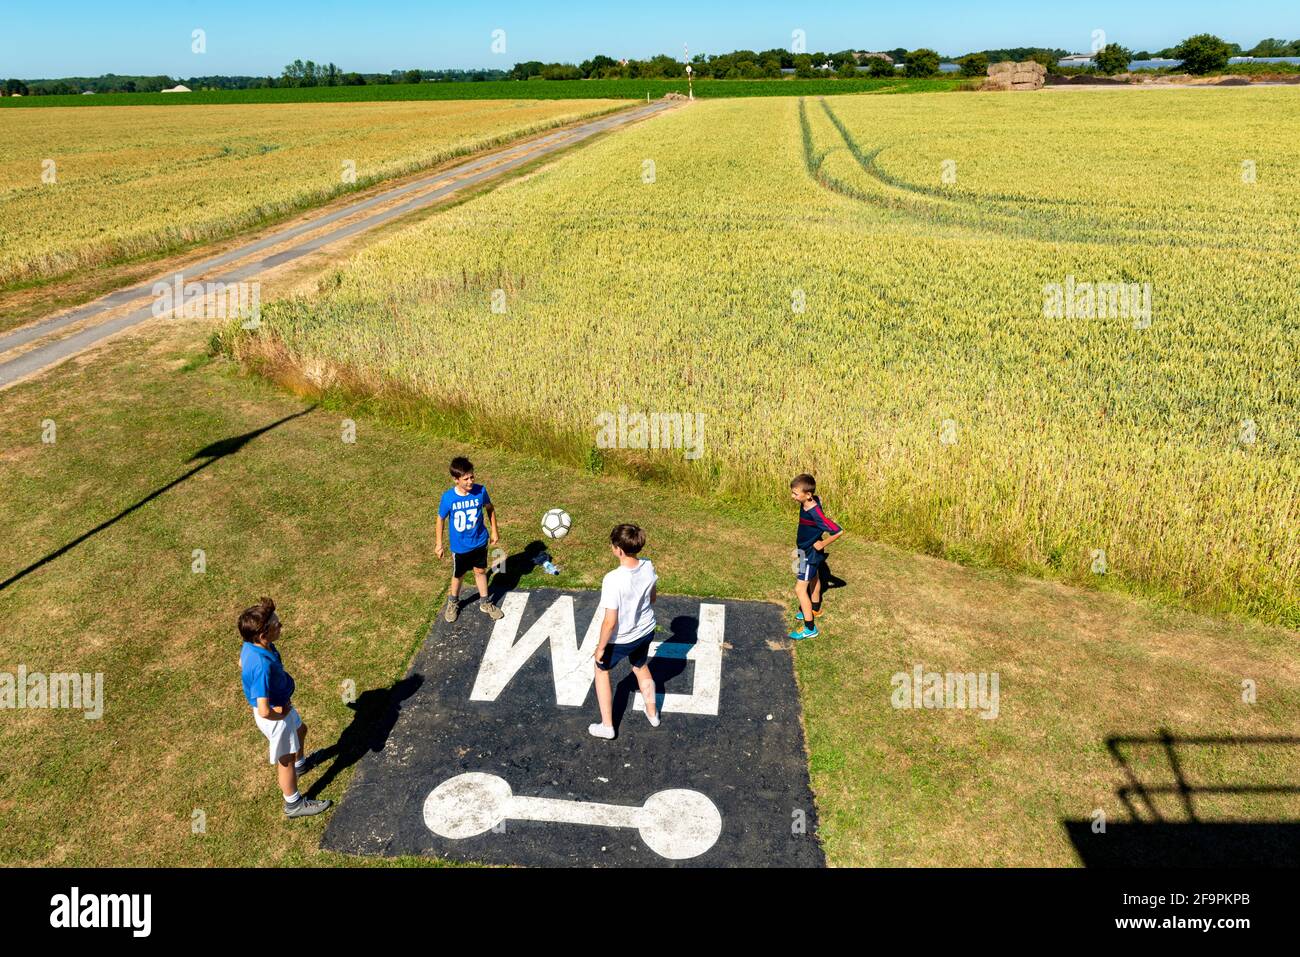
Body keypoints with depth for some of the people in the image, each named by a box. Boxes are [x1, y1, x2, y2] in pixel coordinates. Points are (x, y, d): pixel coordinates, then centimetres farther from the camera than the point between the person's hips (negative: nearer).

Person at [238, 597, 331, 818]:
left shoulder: (251, 645, -16)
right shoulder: (262, 666, -43)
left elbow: (241, 665, 7)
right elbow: (264, 711, -42)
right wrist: (282, 712, -21)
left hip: (280, 701, 8)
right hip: (275, 713, -8)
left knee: (300, 730, 34)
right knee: (285, 758, 15)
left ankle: (301, 762, 64)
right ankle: (293, 804, 38)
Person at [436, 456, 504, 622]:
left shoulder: (480, 491, -19)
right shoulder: (448, 498, -23)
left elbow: (490, 509, 0)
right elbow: (441, 519, -7)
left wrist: (494, 532, 6)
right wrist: (439, 544, 0)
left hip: (480, 542, 1)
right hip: (460, 546, -1)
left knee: (480, 571, 20)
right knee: (458, 575, 18)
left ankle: (485, 603, 40)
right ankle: (453, 603, 44)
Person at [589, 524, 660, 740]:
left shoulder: (613, 579, -35)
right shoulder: (648, 567, -16)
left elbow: (610, 622, -28)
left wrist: (600, 647, -12)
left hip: (621, 639, -5)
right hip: (646, 631, 5)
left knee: (601, 670, 24)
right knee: (641, 668, 32)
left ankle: (607, 726, 32)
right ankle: (652, 714, 52)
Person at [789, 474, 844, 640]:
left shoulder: (815, 514, -36)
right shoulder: (812, 501, -12)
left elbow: (839, 531, -36)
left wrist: (823, 544, -22)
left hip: (810, 554, -9)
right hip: (807, 551, 9)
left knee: (800, 589, -4)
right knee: (814, 579, 29)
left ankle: (809, 628, 4)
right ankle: (815, 609, 53)